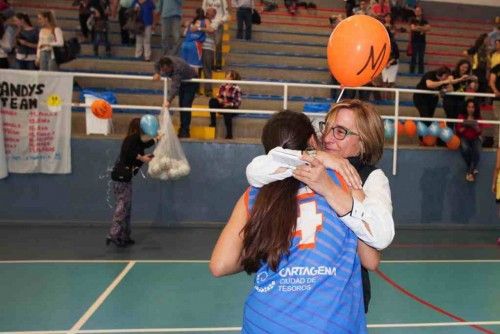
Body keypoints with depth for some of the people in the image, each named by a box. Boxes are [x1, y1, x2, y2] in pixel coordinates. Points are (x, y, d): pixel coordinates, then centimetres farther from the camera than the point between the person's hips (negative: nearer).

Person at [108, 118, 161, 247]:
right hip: (121, 177, -9)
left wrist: (157, 138, 47)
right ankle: (113, 235, -8)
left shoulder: (136, 140, 17)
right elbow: (128, 151, -27)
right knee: (122, 206, -8)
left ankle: (124, 237, 17)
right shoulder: (133, 138, -10)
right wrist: (141, 158, -16)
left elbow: (145, 144, 36)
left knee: (126, 207, 12)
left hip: (123, 177, 9)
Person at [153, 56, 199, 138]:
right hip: (181, 82, 8)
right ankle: (183, 128, 20)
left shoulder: (178, 68, -41)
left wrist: (169, 100, -59)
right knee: (181, 105, 10)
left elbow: (175, 87, -50)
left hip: (191, 82, -8)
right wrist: (157, 73, -14)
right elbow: (156, 65, 6)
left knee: (185, 106, -18)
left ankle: (185, 131, -14)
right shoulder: (164, 61, -19)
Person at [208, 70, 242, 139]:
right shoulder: (223, 86, 4)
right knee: (212, 101, -18)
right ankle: (213, 122, -20)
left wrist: (229, 104, -25)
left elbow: (238, 102, -12)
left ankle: (229, 134, -31)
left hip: (232, 108, -5)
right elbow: (218, 96, 11)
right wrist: (219, 99, -13)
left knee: (226, 111, -39)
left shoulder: (237, 88, -11)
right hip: (222, 106, 5)